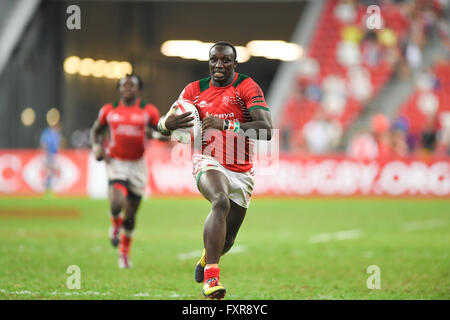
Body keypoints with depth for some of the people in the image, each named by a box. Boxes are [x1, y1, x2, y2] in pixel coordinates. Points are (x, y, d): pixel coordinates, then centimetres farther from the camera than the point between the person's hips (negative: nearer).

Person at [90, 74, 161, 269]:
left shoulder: (148, 111, 1)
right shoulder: (109, 110, 4)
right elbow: (96, 130, 20)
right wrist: (97, 147, 2)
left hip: (137, 165, 1)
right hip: (116, 163, -1)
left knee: (131, 215, 5)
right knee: (117, 202, -25)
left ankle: (124, 252, 26)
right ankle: (115, 223, 12)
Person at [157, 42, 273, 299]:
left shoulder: (248, 88, -7)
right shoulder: (195, 90, 3)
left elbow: (266, 130, -20)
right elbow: (163, 125, 6)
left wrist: (228, 125, -32)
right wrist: (168, 124, -20)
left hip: (242, 171, 1)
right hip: (209, 162, -1)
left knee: (227, 240, 11)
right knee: (221, 202, -35)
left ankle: (207, 257, 49)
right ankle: (211, 277, -40)